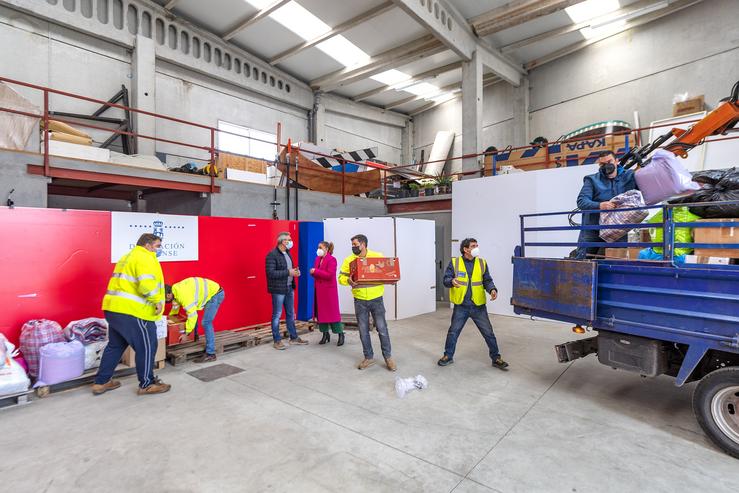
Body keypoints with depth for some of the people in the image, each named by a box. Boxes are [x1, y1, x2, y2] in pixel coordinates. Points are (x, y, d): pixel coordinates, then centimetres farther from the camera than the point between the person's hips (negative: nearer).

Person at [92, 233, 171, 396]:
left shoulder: (127, 257, 21)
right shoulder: (145, 258, -12)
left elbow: (128, 283, 21)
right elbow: (146, 284, -26)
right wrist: (157, 301, -14)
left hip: (114, 308, 10)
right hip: (132, 312, -10)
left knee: (115, 345, 22)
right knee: (146, 347, 3)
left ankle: (101, 382, 31)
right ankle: (147, 384, 14)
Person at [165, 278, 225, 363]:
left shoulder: (183, 294, -28)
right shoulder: (174, 289, 0)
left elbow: (192, 314, -27)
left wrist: (186, 333, -21)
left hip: (215, 293, -10)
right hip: (209, 293, 10)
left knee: (206, 323, -13)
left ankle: (210, 354, -9)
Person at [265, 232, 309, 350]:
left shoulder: (287, 253, 12)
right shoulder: (272, 255, -15)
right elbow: (271, 273, -22)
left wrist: (295, 271, 0)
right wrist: (288, 272, -22)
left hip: (289, 288, 8)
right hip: (278, 289, -8)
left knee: (291, 314, 16)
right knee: (277, 315, 3)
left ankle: (294, 337, 28)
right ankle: (277, 341, 14)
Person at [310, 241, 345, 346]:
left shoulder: (331, 259, -10)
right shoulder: (318, 259, 12)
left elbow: (330, 275, -20)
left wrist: (316, 271, -19)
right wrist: (312, 272, -6)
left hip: (329, 290, -7)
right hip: (319, 290, 7)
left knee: (333, 312, -3)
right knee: (320, 312, 8)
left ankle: (341, 335, 8)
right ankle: (325, 334, 20)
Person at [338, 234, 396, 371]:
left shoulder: (378, 256, -2)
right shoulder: (349, 260, 0)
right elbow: (341, 277, -2)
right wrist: (348, 281, -23)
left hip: (376, 299, -1)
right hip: (360, 300, 2)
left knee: (382, 328, 5)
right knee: (363, 331, 10)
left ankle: (388, 357, 22)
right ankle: (369, 357, 26)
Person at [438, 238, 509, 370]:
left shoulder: (482, 263, 3)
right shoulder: (454, 262, -3)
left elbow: (487, 280, 4)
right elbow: (446, 279, -5)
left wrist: (492, 289, -16)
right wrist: (452, 281, -27)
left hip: (478, 306, 1)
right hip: (461, 306, -1)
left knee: (488, 332, 8)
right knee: (453, 331, 8)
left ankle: (496, 358, 25)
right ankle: (448, 356, 27)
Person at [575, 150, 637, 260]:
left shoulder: (629, 177, 11)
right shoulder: (592, 180, 5)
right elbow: (581, 201, -9)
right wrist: (599, 205, -26)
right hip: (592, 230, -1)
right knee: (581, 260, -3)